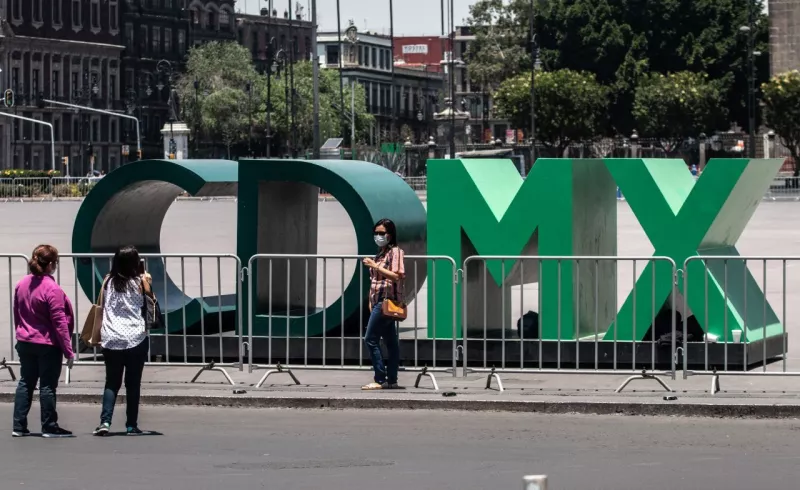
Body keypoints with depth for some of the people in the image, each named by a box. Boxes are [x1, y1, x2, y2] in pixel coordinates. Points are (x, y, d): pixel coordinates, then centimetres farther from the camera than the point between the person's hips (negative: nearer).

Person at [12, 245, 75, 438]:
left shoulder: (21, 284, 2)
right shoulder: (52, 289, -19)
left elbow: (17, 314, 12)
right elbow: (59, 322, -18)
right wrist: (68, 351, -13)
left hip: (25, 343, 7)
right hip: (48, 345, -7)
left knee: (25, 383, 12)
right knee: (47, 386, 2)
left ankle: (19, 426, 12)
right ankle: (49, 427, 8)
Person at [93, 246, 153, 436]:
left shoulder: (108, 281, 4)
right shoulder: (140, 282, -4)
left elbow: (101, 308, 5)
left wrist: (99, 335, 13)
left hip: (111, 340, 2)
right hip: (136, 339, -2)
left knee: (112, 382, 9)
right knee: (133, 383, 6)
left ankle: (105, 421, -7)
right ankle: (131, 425, 8)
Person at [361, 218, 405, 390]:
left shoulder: (395, 251, -8)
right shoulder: (381, 253, 18)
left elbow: (397, 276, -18)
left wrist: (376, 266, -19)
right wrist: (371, 302, 14)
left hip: (386, 302, -9)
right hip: (379, 302, 9)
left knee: (371, 339, -11)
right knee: (390, 342, 8)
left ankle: (380, 380, -10)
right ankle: (391, 380, 8)